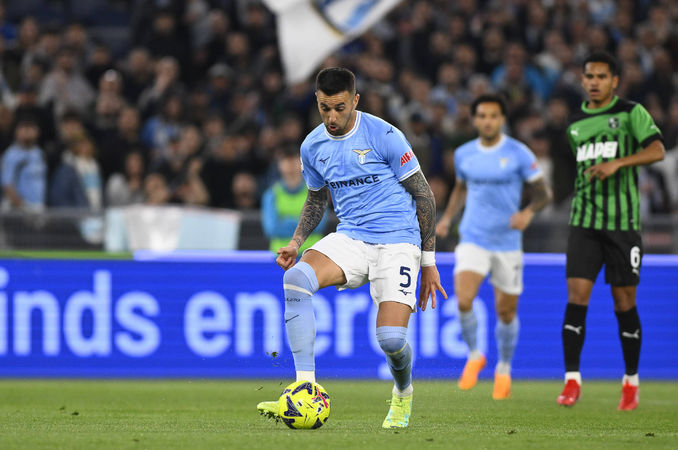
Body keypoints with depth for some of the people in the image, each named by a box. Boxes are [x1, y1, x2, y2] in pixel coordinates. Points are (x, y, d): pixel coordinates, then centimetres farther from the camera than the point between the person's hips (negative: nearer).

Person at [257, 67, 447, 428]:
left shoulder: (384, 136, -10)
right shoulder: (313, 146, 5)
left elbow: (423, 195, -3)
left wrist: (428, 262, -3)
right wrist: (296, 242, 5)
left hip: (397, 241, -4)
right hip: (350, 238, 4)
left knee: (391, 338, -19)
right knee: (296, 279, -28)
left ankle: (403, 393, 20)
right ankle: (305, 388, -28)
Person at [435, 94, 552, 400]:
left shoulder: (519, 154, -6)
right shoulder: (464, 154, 4)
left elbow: (543, 193, -2)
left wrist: (528, 213, -22)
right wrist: (447, 218, 9)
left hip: (507, 243, -1)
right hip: (473, 240, 1)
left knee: (506, 311, 7)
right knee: (463, 301, -20)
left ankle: (504, 369, 31)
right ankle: (474, 356, 4)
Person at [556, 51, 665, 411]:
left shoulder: (631, 113, -1)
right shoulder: (576, 123, 13)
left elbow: (657, 150, -15)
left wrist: (617, 163, -27)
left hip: (623, 222, -3)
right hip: (584, 222, 3)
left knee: (624, 301, 1)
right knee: (576, 296, -9)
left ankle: (631, 381, 16)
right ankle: (572, 381, -8)